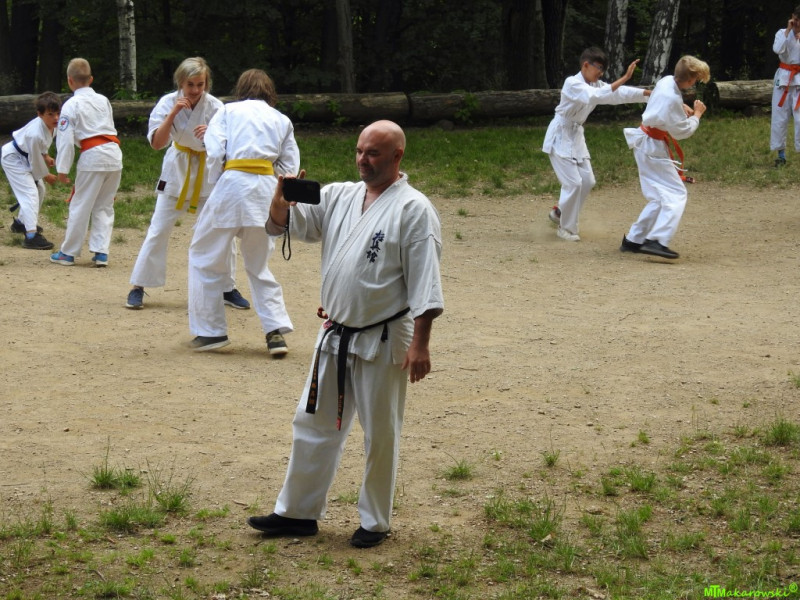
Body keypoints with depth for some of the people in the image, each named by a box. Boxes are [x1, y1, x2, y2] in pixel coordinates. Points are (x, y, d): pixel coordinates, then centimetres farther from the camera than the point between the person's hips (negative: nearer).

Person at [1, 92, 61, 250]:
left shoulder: (50, 124, -14)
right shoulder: (36, 134, -39)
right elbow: (35, 160, -24)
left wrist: (45, 156, 6)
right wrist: (46, 176, -9)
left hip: (24, 157, 10)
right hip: (13, 159, -10)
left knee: (39, 189, 21)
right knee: (30, 193, -20)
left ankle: (21, 223, 40)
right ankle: (31, 236, -27)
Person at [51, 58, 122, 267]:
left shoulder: (71, 105, -2)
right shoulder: (103, 100, 15)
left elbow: (65, 139, -5)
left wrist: (63, 169, -2)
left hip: (92, 156, -5)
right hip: (114, 154, 5)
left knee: (80, 206, 3)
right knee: (104, 206, 12)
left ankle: (68, 253, 11)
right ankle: (101, 251, 6)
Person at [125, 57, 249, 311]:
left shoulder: (214, 107, -14)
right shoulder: (168, 103, -14)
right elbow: (156, 143, -20)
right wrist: (173, 114, -31)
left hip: (209, 173, 1)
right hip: (178, 169, -1)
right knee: (159, 230, -2)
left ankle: (227, 288, 16)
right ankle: (138, 287, 6)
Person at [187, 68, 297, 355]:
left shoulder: (227, 111, 10)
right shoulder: (282, 120, 18)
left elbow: (214, 152, -2)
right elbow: (289, 167, 11)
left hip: (233, 184, -4)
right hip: (268, 190, 4)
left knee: (206, 256, 12)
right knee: (259, 263, 19)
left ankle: (211, 331, 12)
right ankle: (277, 330, 7)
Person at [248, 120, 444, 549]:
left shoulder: (413, 209, -11)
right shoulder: (340, 197, 8)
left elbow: (425, 284, -13)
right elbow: (284, 224, 9)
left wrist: (419, 344, -18)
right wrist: (282, 199, -14)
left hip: (382, 340, -6)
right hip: (335, 336, 6)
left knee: (380, 434, 5)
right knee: (314, 423, 14)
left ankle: (375, 522, 20)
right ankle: (297, 513, 25)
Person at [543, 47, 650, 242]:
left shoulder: (595, 85, 5)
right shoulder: (573, 84, -22)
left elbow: (620, 93, -3)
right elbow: (596, 96, -39)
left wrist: (651, 94, -15)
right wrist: (624, 78, -44)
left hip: (576, 136, 9)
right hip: (560, 136, -9)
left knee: (587, 181, 7)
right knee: (573, 182, -11)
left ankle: (559, 213, 26)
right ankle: (566, 228, 4)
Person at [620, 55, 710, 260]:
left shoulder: (667, 81, 1)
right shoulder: (672, 99, -27)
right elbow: (682, 131, -17)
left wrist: (683, 108, 9)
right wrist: (697, 115, -4)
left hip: (645, 143, 10)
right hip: (654, 149, -10)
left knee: (659, 197, 15)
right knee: (676, 195, -9)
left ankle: (633, 240, 17)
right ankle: (656, 241, -20)